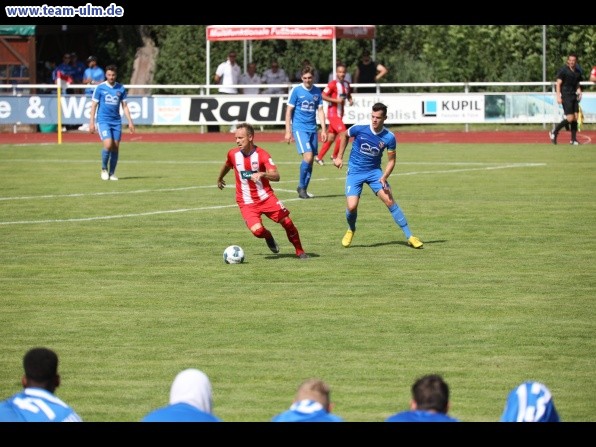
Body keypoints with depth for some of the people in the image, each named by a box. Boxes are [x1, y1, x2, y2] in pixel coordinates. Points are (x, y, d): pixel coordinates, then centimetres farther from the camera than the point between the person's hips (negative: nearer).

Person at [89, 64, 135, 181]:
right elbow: (94, 105, 0)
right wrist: (91, 122, -6)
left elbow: (124, 106, 10)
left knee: (115, 148, 1)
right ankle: (104, 169, 3)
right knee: (108, 145, -18)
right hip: (103, 120, -3)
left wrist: (130, 122, 4)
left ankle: (112, 173, 12)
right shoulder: (100, 88, -2)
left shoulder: (121, 88, 5)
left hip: (116, 122, 3)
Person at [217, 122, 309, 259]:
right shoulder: (233, 154, -5)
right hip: (247, 202, 1)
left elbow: (276, 176, -27)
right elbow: (227, 165, 21)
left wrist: (262, 174, -47)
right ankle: (269, 237, 16)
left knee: (287, 222, -8)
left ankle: (300, 251, 15)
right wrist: (220, 179, 39)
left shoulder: (261, 154, -15)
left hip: (266, 197, -1)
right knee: (257, 230, -21)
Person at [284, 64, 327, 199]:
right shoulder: (296, 90, -4)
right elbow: (289, 111, -2)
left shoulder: (317, 91, 8)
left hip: (312, 129, 5)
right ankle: (301, 187, -6)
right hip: (299, 128, -5)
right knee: (308, 156, -17)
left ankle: (303, 188, 15)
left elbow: (320, 111, 13)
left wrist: (323, 129, 5)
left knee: (311, 160, 4)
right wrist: (288, 131, -6)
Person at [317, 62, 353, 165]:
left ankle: (319, 157, 19)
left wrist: (350, 100, 3)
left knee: (331, 137, 9)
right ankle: (335, 156, -2)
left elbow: (348, 95, 25)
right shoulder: (333, 84, -13)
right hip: (333, 113, -7)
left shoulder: (346, 84, 10)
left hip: (340, 113, 7)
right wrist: (336, 100, -23)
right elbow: (323, 96, -15)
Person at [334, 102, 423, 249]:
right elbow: (344, 135, 7)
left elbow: (391, 160, -2)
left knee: (390, 201, -11)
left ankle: (409, 236, -4)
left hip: (374, 171, 1)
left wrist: (384, 177, -18)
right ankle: (351, 230, 20)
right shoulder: (359, 129, -15)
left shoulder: (389, 137, -14)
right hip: (355, 172, 0)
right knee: (352, 207, -15)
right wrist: (339, 157, 7)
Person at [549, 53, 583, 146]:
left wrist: (579, 91, 4)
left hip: (574, 96, 6)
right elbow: (558, 84, -7)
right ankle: (554, 132, 4)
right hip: (566, 96, -6)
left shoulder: (578, 72, 14)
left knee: (575, 117, 1)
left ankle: (573, 139, 7)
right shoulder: (563, 70, -5)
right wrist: (558, 96, -15)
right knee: (570, 118, -12)